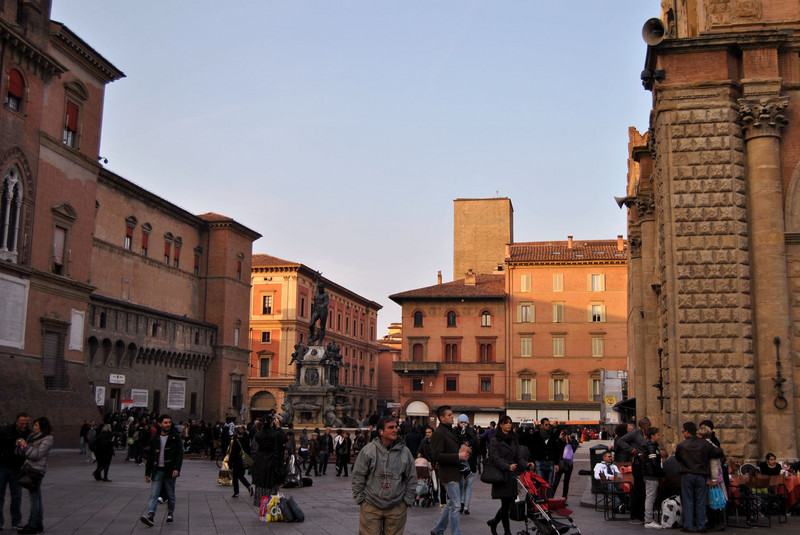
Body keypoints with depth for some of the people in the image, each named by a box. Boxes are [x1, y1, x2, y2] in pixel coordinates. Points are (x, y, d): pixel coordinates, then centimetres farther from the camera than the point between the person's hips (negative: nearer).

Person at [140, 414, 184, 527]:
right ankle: (150, 515, -18)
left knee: (171, 495, 9)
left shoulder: (175, 438, 1)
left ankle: (170, 513, 25)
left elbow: (180, 454, -5)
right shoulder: (155, 439, 10)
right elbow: (150, 457, 15)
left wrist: (177, 469, -17)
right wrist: (147, 473, 13)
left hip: (170, 471, -2)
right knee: (154, 494, -9)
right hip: (157, 471, 2)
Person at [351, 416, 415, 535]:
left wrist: (407, 500, 7)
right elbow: (358, 477, 3)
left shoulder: (404, 452, 4)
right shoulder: (368, 450, -2)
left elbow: (411, 479, 12)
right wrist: (360, 499, 0)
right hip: (371, 507, -2)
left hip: (397, 508, 2)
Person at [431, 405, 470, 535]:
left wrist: (462, 450, 8)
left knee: (452, 504, 17)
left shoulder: (450, 430, 16)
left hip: (456, 473, 10)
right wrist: (458, 456, -21)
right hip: (449, 474, -10)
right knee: (455, 506, -7)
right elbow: (437, 456, -22)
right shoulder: (438, 433, -14)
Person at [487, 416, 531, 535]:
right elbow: (495, 458, -15)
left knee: (510, 502, 7)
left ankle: (493, 522, 28)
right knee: (506, 504, -4)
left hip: (512, 476, 6)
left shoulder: (513, 439, 15)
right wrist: (508, 466, -29)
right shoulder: (495, 440, -5)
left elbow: (519, 456, 10)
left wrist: (526, 464, -11)